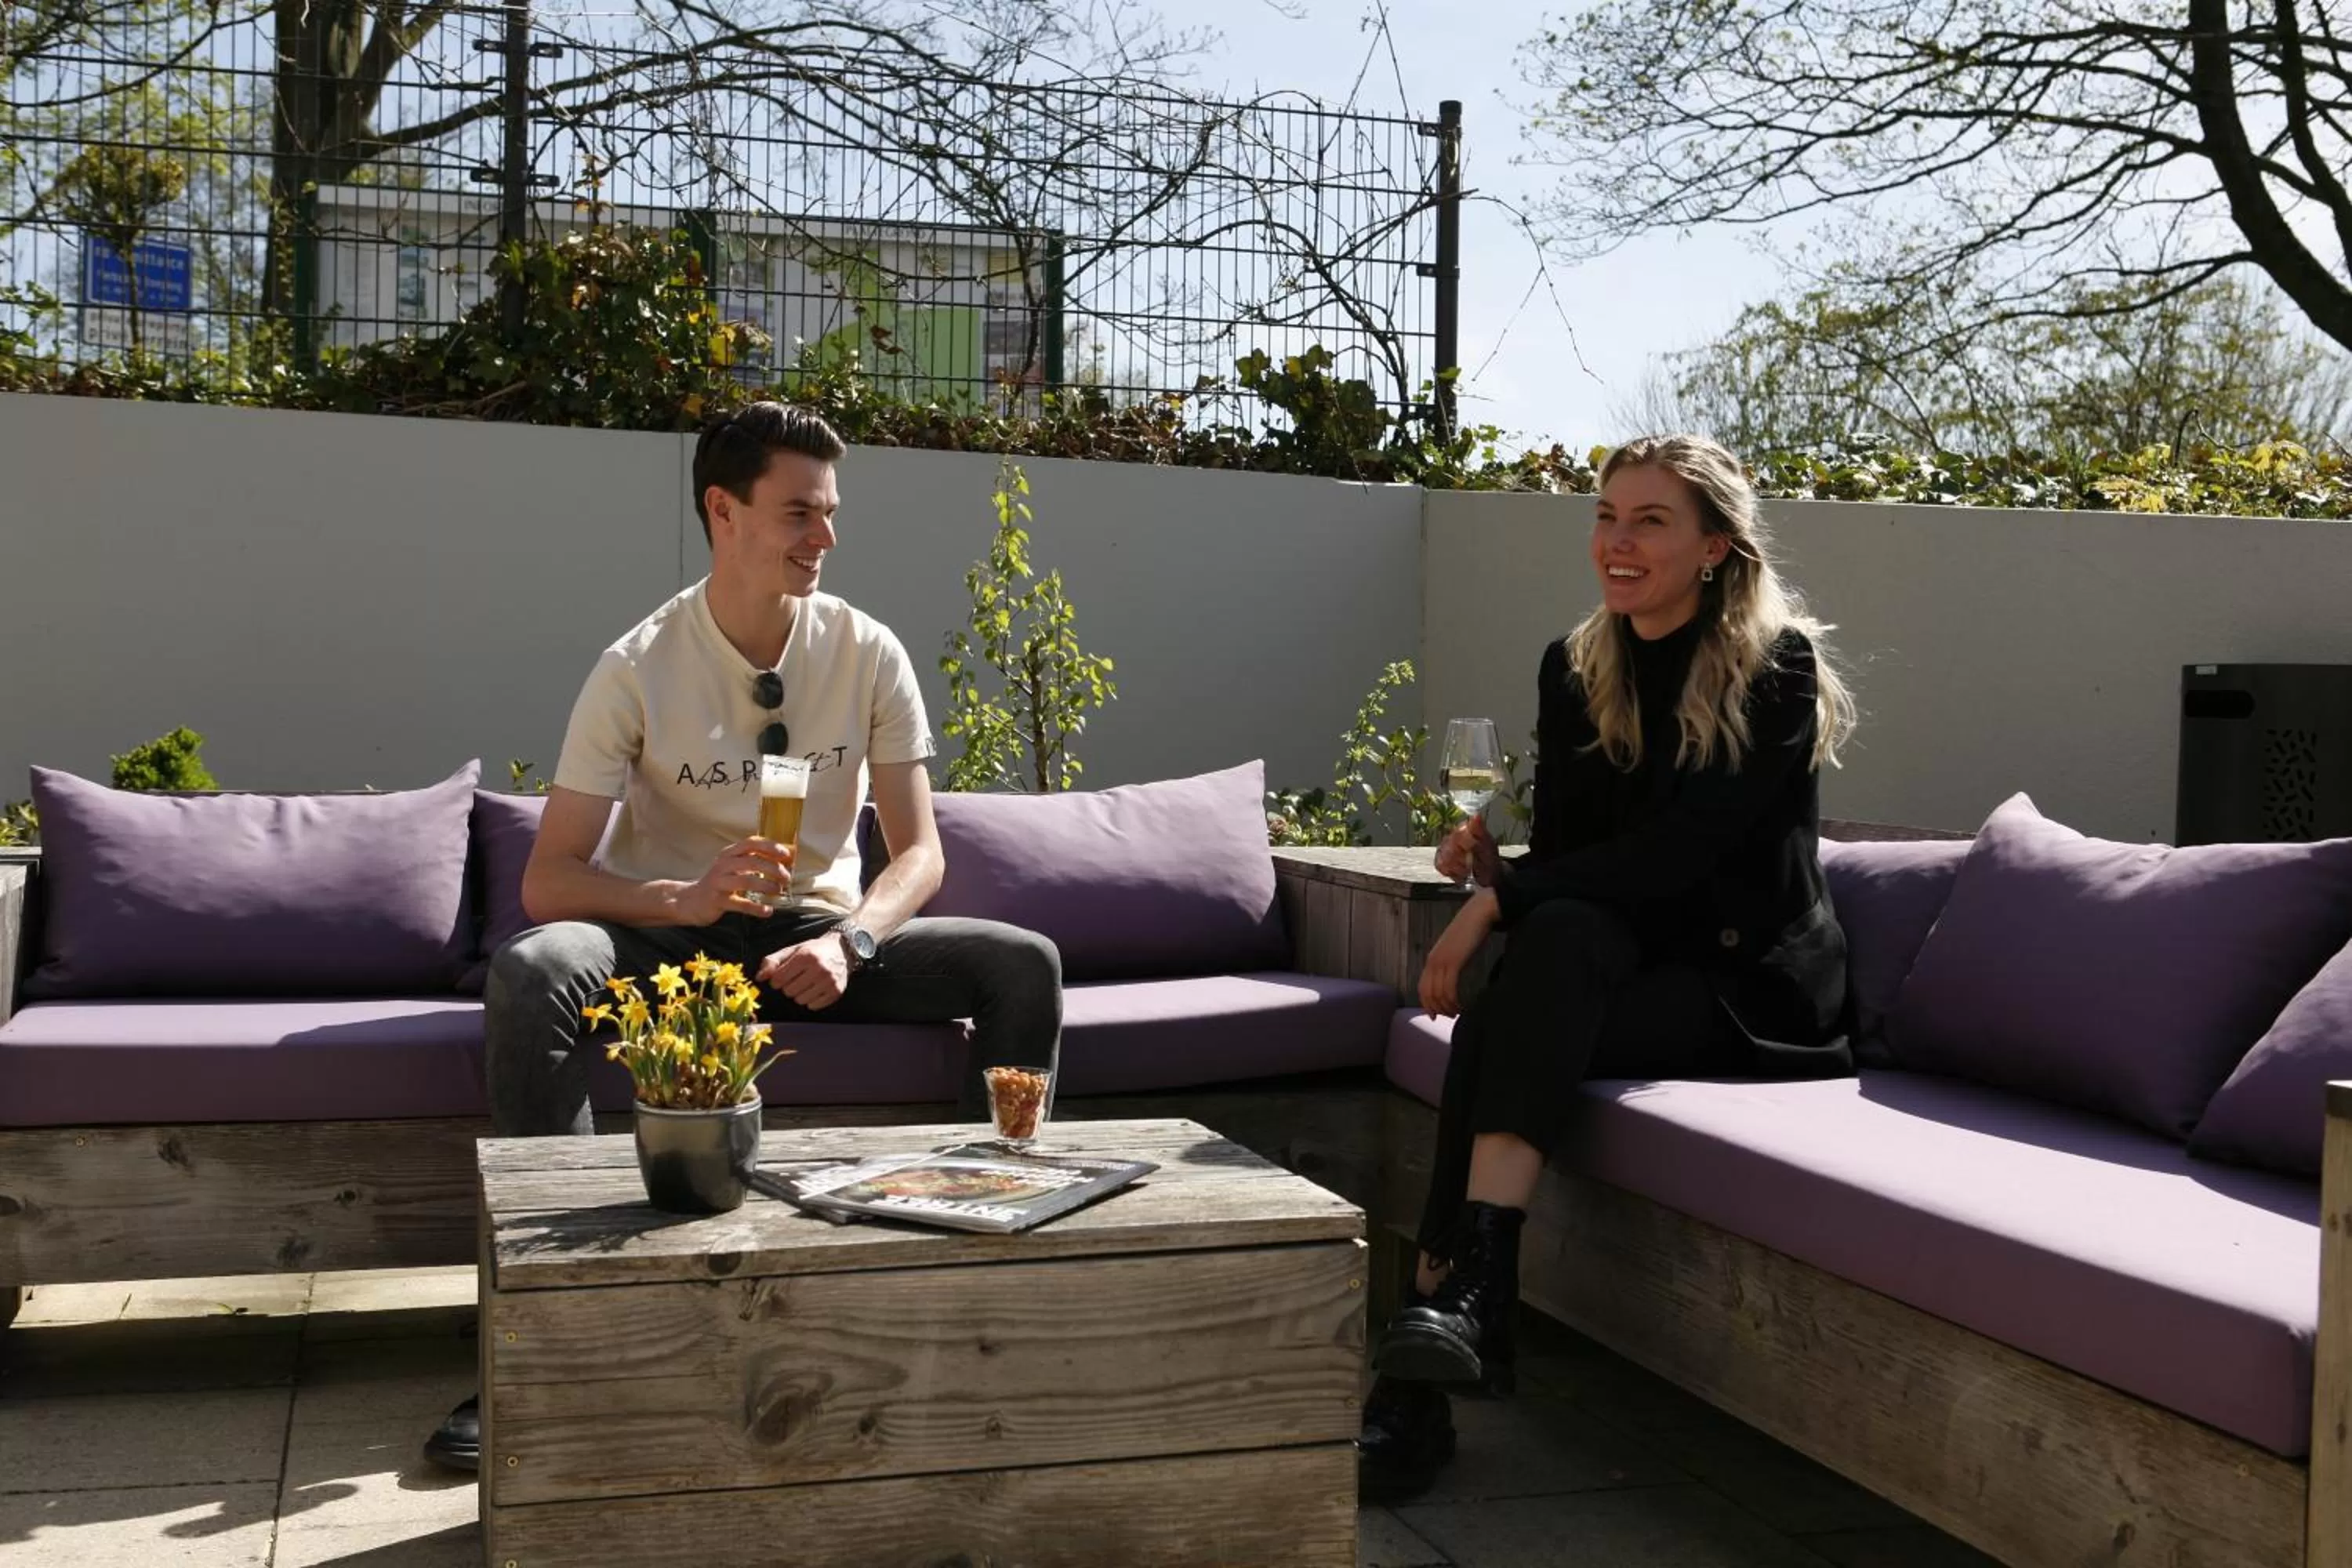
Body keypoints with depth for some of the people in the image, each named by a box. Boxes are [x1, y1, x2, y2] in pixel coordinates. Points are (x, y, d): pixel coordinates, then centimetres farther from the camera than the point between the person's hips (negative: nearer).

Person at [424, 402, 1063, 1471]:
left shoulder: (868, 654, -4)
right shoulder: (638, 670, -11)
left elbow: (919, 851, -4)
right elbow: (547, 881, -16)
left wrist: (848, 942, -26)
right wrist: (686, 898, -36)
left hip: (824, 931, 2)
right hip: (676, 932, -2)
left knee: (1024, 966, -22)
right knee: (532, 971, -34)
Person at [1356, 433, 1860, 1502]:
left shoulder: (1776, 670, -9)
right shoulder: (1574, 669, 8)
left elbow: (1677, 852, -21)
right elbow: (1562, 856, 8)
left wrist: (1499, 901, -26)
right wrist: (1493, 867, -15)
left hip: (1755, 993, -4)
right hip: (1621, 963, 5)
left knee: (1561, 936, -34)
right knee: (1506, 1005, -31)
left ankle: (1463, 1288, -41)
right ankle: (1443, 1340, -34)